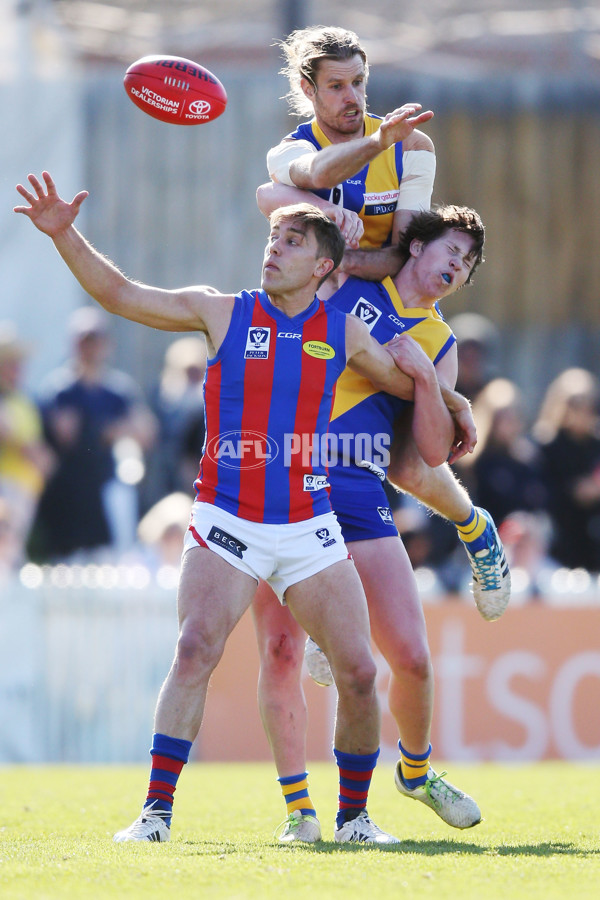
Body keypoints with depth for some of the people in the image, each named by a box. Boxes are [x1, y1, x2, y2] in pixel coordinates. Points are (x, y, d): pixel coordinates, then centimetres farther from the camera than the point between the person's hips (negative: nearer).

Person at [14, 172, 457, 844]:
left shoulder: (345, 334, 11)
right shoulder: (222, 314, 5)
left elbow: (411, 389, 25)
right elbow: (119, 294, 4)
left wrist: (422, 374, 2)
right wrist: (64, 236, -8)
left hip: (309, 529, 2)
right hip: (226, 524, -2)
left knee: (358, 670, -5)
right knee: (195, 650, -21)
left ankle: (354, 815, 14)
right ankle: (157, 811, -18)